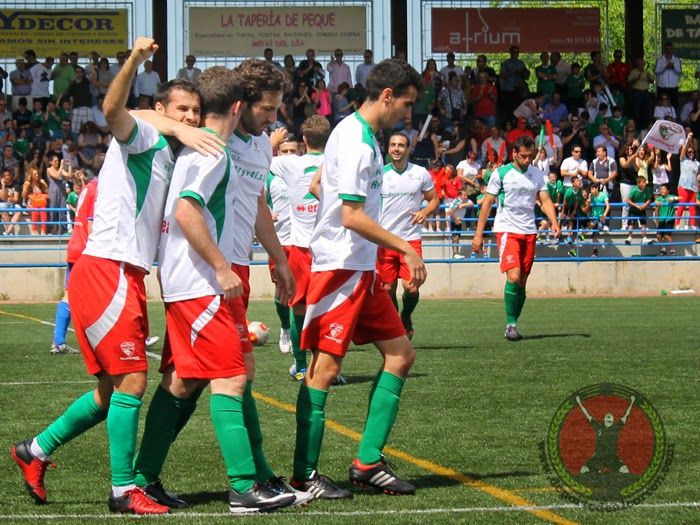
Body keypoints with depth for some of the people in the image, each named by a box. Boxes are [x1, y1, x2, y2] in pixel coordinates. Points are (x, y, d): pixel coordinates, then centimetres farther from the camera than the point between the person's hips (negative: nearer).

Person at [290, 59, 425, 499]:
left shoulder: (362, 136, 14)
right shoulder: (356, 142, -17)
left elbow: (319, 181, 26)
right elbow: (353, 216, -23)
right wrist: (406, 248, -18)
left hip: (361, 270, 11)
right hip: (339, 268, -11)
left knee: (401, 355, 8)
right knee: (325, 366, -6)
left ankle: (368, 462, 10)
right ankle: (304, 475, 0)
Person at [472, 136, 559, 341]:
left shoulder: (538, 175, 10)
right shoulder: (501, 174, -2)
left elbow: (545, 200, 5)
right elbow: (487, 203, 1)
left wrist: (554, 222, -14)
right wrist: (478, 234, -3)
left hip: (529, 232, 4)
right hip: (507, 230, -4)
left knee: (522, 282, 5)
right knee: (513, 276, -19)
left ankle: (512, 325, 14)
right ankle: (511, 324, -12)